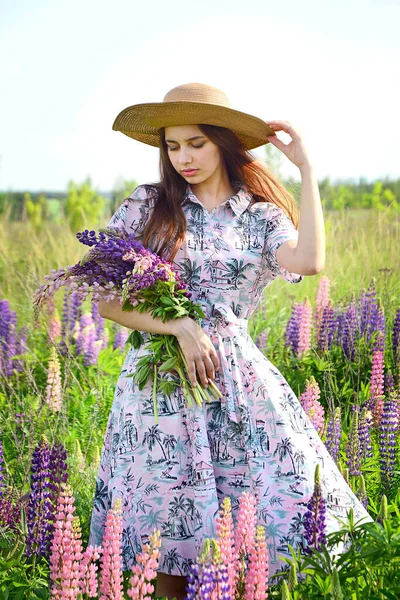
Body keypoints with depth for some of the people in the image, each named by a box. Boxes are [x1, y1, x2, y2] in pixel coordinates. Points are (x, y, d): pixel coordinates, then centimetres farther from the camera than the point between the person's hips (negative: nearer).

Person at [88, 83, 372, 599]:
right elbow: (107, 300, 0)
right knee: (168, 529, 1)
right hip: (160, 380, -1)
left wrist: (306, 170, -9)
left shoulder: (263, 217, 5)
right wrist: (179, 326, -14)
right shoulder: (146, 208, 3)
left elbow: (308, 261, -17)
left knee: (291, 495, -4)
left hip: (238, 379, 1)